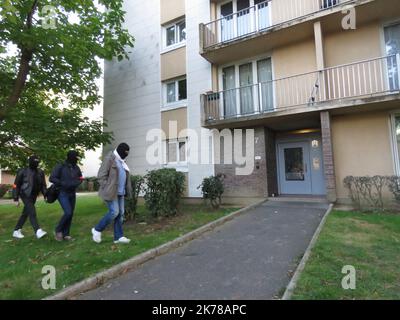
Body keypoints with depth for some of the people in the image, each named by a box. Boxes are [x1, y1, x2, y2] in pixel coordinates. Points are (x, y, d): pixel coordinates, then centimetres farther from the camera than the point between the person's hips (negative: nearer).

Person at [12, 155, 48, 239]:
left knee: (25, 214, 13)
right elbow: (16, 185, -3)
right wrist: (16, 199, -4)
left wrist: (45, 195, 1)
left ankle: (16, 231, 28)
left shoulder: (40, 172, 5)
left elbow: (43, 185, 11)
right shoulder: (23, 172, -7)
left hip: (33, 196, 5)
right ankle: (38, 232, -26)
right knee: (32, 212, -18)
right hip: (25, 195, -5)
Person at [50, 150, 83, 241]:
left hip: (72, 194, 5)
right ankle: (58, 230, 9)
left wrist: (75, 184, -4)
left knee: (71, 214, 5)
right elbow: (52, 178, -11)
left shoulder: (76, 168, 5)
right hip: (62, 193, -5)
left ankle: (66, 234, 18)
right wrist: (64, 184, -18)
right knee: (68, 212, -15)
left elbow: (80, 179, 16)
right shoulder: (60, 166, -9)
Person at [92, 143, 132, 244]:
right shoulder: (109, 158, -8)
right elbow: (101, 176, -12)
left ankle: (118, 236, 10)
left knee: (120, 213, 5)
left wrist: (127, 191, 12)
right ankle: (97, 230, 9)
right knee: (114, 212, -11)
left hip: (120, 192, 8)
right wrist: (107, 189, -16)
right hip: (111, 191, -8)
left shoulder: (121, 161, 16)